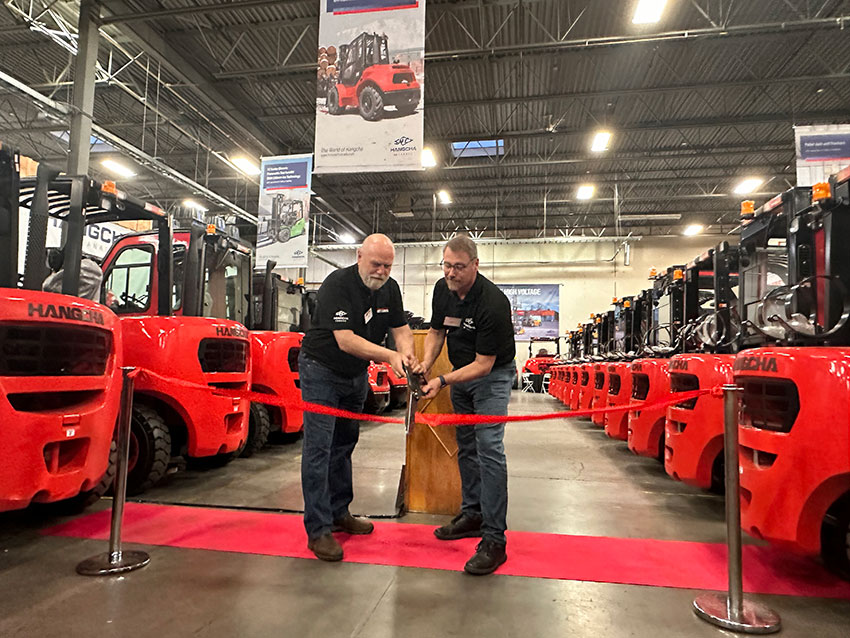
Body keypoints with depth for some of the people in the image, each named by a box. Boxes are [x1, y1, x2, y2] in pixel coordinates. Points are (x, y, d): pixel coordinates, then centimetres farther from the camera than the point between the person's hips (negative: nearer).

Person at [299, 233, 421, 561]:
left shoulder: (390, 289, -2)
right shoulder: (338, 284, -24)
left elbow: (401, 329, -2)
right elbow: (345, 340, -31)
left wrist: (409, 356, -23)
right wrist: (390, 356, -37)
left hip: (356, 375, 7)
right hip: (322, 371, -7)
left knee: (344, 445, 15)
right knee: (319, 448, -7)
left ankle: (339, 513, 28)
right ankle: (319, 530, 0)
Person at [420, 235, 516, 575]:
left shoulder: (492, 302, -30)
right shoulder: (442, 289, -7)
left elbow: (483, 365, -27)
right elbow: (436, 331, 5)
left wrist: (442, 381, -33)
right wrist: (425, 364, -12)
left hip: (492, 375, -7)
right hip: (461, 373, 7)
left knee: (489, 448, -15)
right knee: (466, 447, 13)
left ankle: (494, 540, -8)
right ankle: (472, 514, 28)